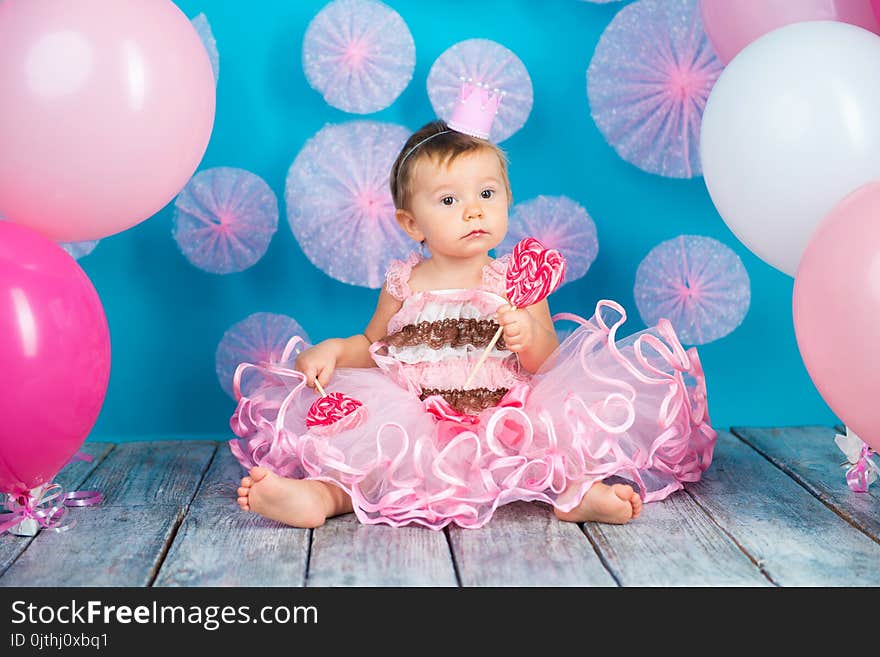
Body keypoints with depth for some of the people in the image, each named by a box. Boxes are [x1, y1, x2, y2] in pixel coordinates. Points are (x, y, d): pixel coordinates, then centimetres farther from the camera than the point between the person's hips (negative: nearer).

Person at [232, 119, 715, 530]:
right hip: (419, 427, 1)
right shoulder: (403, 284, 6)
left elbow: (547, 365, 1)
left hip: (504, 420, -1)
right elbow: (373, 345, 21)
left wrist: (531, 336, -21)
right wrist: (334, 349, 0)